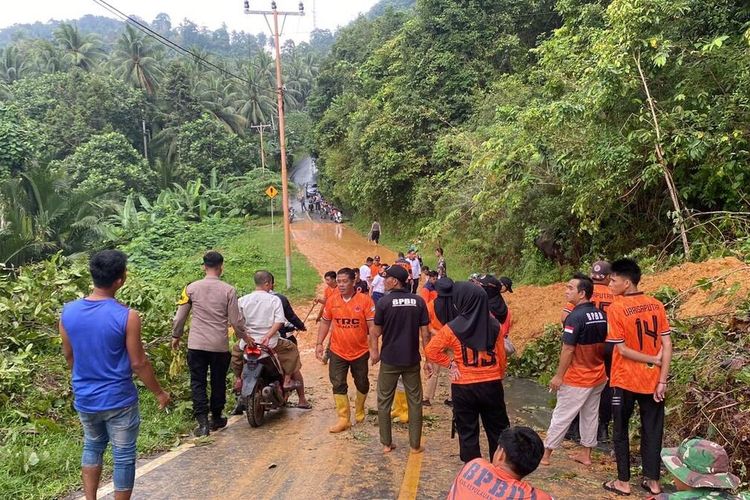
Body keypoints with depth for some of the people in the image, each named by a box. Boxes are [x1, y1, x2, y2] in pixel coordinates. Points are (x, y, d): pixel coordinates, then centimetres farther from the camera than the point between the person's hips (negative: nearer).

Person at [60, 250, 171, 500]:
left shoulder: (68, 312, -7)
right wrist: (159, 392, 0)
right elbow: (138, 363, -15)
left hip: (84, 399, 5)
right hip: (118, 400, -5)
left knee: (92, 446, 26)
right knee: (123, 456, 11)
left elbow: (69, 356, 6)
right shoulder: (127, 316, -22)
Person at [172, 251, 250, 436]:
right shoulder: (228, 290, -7)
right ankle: (216, 418, 28)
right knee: (218, 382, 15)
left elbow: (180, 316, 3)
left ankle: (203, 422, 0)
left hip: (196, 345, 0)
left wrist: (176, 336, 18)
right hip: (220, 345, 0)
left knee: (198, 382, 8)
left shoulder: (192, 288, -2)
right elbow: (236, 320, -5)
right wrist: (245, 336, 12)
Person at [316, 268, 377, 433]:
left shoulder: (365, 300, -13)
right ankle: (344, 419, 10)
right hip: (338, 352, 2)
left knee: (362, 383, 15)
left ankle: (359, 410, 40)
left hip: (360, 352, -1)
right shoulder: (332, 300, -3)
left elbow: (372, 326, -11)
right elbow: (325, 322, 9)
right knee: (338, 385, 0)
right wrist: (319, 343, 4)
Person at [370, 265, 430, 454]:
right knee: (415, 402, 12)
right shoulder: (418, 301, -4)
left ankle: (386, 443, 18)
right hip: (412, 360, 2)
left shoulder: (384, 302, -10)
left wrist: (375, 351, 13)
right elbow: (424, 333, -3)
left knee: (384, 401, 12)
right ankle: (415, 445, 17)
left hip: (389, 359, -2)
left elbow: (376, 332, -3)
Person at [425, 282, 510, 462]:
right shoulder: (494, 325, -4)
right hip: (492, 384, 3)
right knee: (498, 430, 17)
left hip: (464, 386, -2)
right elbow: (501, 355, 4)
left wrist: (450, 364, -1)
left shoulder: (453, 328, -12)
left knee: (468, 432, 11)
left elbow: (431, 351, -11)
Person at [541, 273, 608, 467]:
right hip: (598, 377, 7)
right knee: (591, 415, 16)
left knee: (561, 416, 3)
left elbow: (568, 349, -21)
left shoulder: (576, 316, -21)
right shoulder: (601, 315, 2)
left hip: (577, 378, -7)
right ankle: (586, 455, 26)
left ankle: (545, 454, 13)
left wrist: (559, 375, -14)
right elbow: (604, 345, 9)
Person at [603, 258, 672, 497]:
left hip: (625, 380, -4)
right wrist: (663, 380, -3)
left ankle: (623, 482, 19)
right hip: (652, 380, 4)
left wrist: (653, 360, -5)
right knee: (652, 431, 15)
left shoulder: (615, 308, -15)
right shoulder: (656, 305, -2)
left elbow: (622, 349, -16)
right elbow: (667, 345, -4)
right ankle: (653, 481, 24)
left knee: (621, 432, 11)